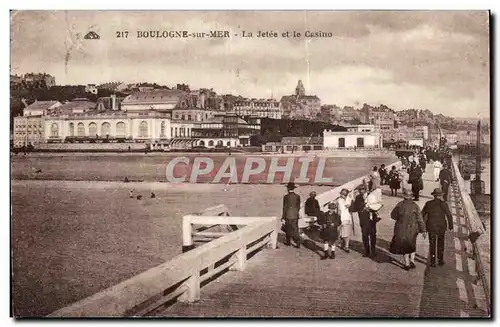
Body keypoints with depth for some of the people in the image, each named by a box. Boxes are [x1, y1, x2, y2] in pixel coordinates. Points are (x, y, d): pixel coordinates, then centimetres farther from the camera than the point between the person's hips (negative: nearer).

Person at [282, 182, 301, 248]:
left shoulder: (286, 197, -12)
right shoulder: (297, 196, 0)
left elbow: (285, 207, -10)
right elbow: (298, 206, 7)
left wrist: (283, 216, -1)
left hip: (288, 216, -4)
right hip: (295, 215, 4)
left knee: (288, 229, 11)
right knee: (295, 230, 8)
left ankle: (288, 242, 15)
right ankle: (298, 243, 3)